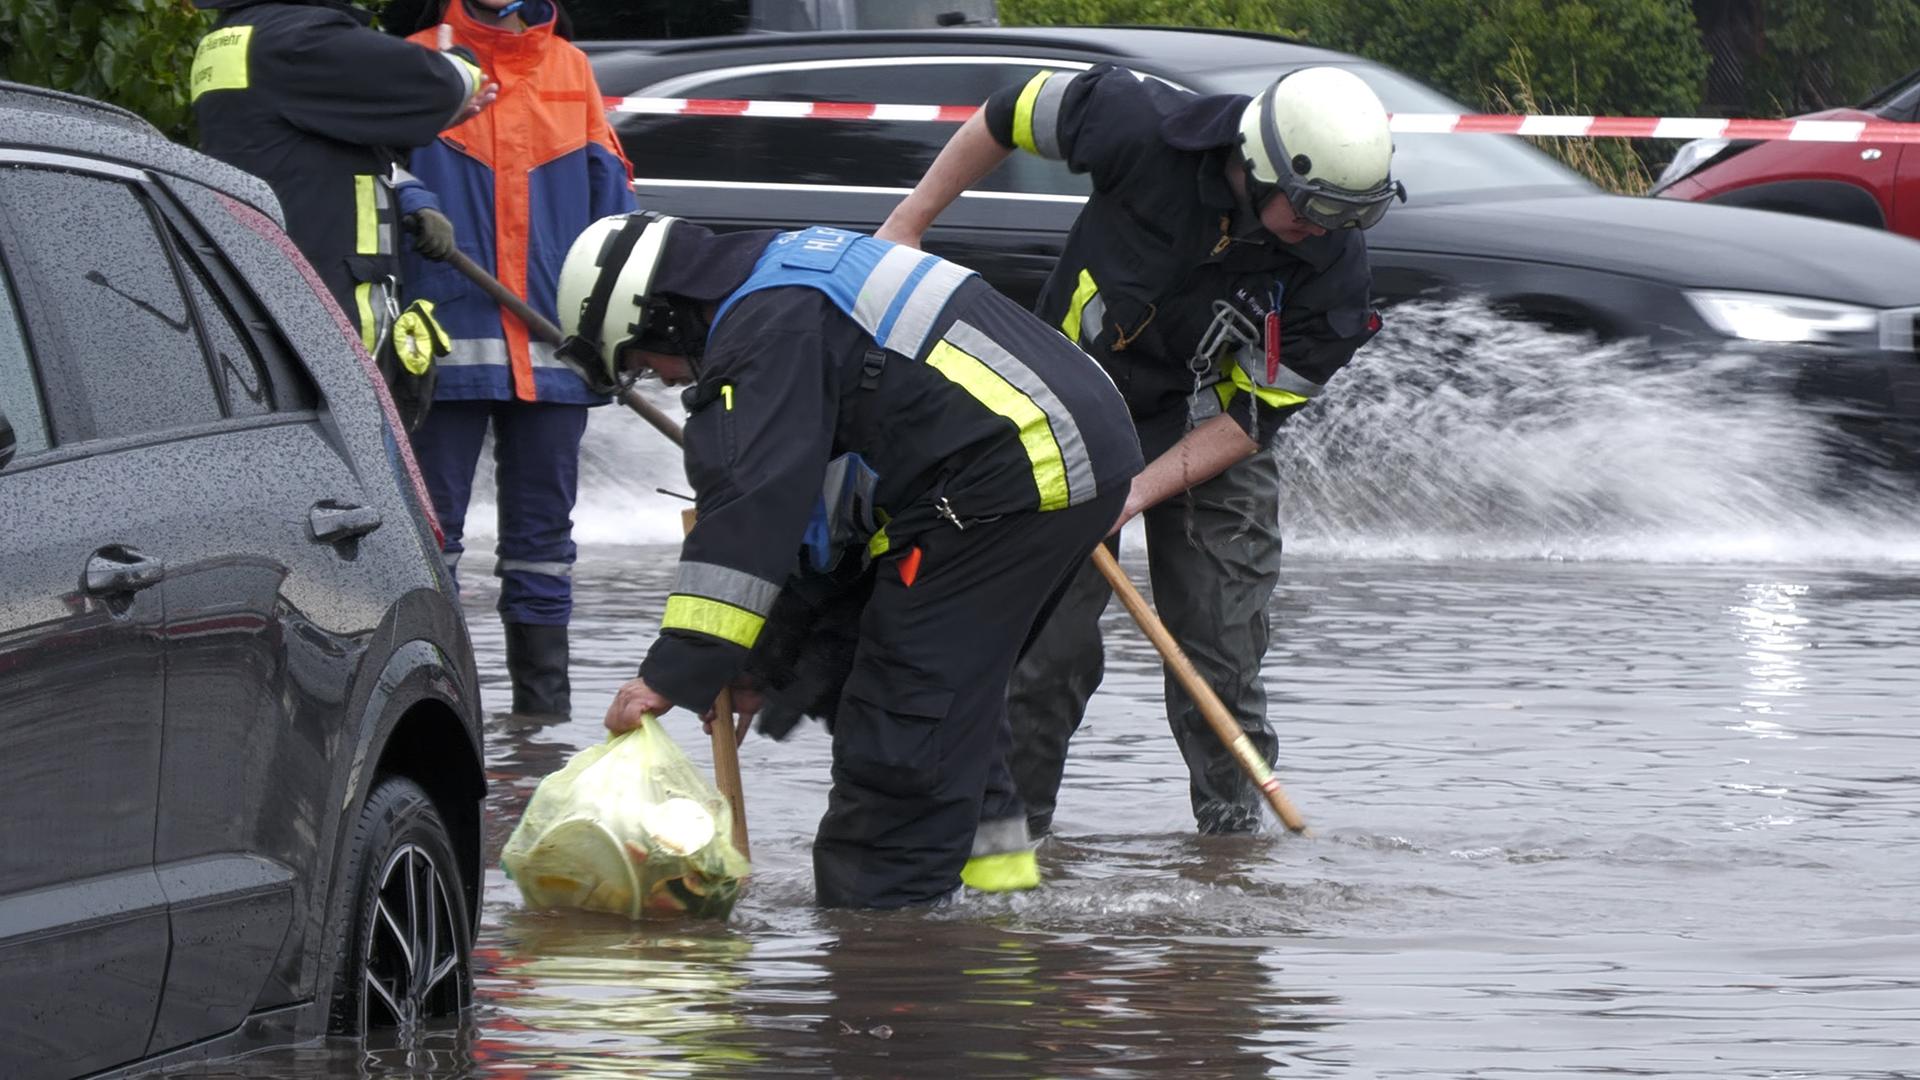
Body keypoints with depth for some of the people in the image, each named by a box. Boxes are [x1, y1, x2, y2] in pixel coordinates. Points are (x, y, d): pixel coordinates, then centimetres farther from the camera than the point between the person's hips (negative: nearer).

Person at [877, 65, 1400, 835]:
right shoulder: (1147, 128, -28)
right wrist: (907, 225, -3)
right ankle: (1010, 823, 12)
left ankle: (1234, 830, 11)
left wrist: (1140, 492, -27)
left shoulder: (1336, 269, -24)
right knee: (1044, 642, -2)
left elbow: (1250, 417, -17)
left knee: (1221, 656, -2)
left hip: (1209, 439, 1)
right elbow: (1010, 114, -9)